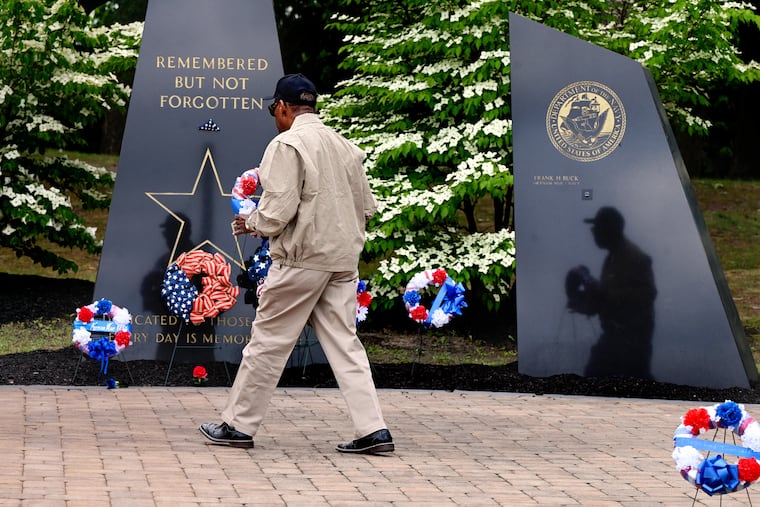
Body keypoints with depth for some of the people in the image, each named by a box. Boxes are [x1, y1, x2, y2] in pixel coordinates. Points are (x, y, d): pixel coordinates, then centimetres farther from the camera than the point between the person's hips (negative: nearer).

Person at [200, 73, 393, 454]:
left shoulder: (287, 144, -10)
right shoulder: (342, 144, 11)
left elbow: (279, 208, -18)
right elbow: (365, 206, 14)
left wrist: (252, 224, 1)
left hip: (301, 260, -6)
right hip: (343, 259, 6)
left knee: (268, 341, 4)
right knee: (344, 343, 7)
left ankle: (239, 425, 13)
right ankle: (372, 430, 0)